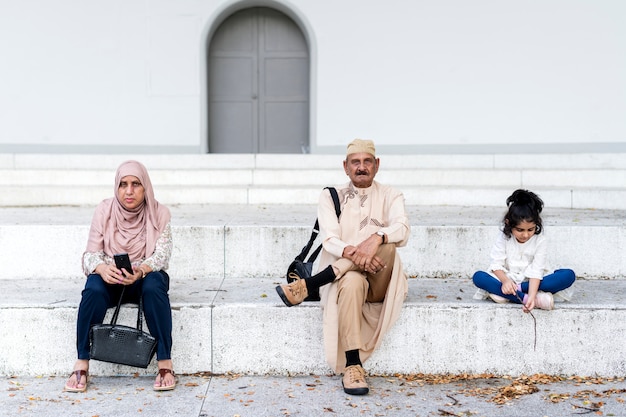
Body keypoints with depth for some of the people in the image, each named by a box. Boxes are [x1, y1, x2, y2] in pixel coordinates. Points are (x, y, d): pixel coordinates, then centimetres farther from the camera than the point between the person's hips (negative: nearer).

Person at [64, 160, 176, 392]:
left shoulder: (159, 213, -7)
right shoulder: (104, 210, -6)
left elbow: (162, 254, -16)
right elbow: (91, 254, -9)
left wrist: (140, 271, -38)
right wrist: (102, 268, -34)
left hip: (146, 276, -1)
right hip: (110, 278, 1)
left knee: (154, 287, -35)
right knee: (94, 289, -33)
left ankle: (165, 365, -31)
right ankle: (81, 366, -26)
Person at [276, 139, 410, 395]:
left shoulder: (390, 196, 10)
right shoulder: (331, 197, 10)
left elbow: (402, 230, -11)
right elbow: (330, 240, -7)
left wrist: (377, 238, -35)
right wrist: (351, 252, -30)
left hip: (381, 284, 1)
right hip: (343, 276, -1)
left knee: (385, 241, -31)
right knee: (352, 282, -39)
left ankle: (307, 285, -28)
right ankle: (352, 365, -38)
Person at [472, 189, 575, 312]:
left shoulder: (540, 240, -10)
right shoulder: (504, 238, -6)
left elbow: (536, 271, -17)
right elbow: (496, 264, -10)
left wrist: (532, 295, -33)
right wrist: (505, 280, -32)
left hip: (532, 283, 0)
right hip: (508, 280, 0)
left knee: (569, 275, -23)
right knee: (478, 277, -27)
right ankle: (529, 299, -36)